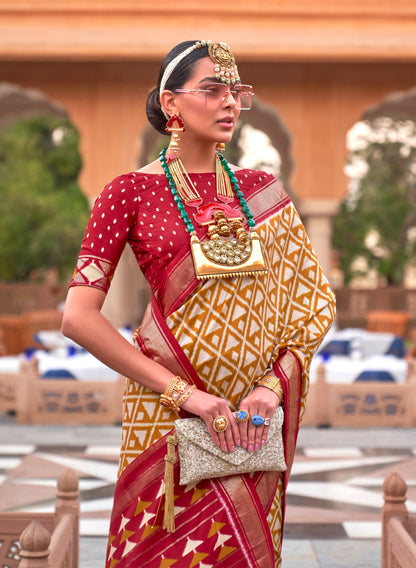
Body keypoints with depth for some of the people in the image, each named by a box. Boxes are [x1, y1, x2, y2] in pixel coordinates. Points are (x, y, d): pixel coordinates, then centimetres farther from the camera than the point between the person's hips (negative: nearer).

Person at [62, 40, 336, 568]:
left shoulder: (263, 191, 8)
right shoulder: (130, 193, -3)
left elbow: (311, 301, 6)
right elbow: (79, 316, -10)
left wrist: (272, 385, -11)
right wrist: (183, 391, -15)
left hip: (252, 421, 3)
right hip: (167, 415, -3)